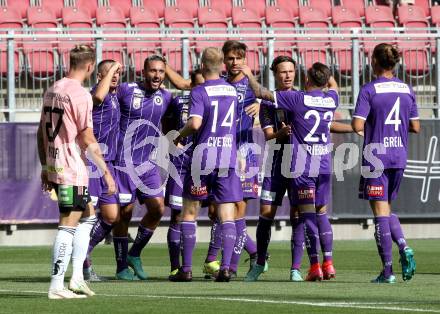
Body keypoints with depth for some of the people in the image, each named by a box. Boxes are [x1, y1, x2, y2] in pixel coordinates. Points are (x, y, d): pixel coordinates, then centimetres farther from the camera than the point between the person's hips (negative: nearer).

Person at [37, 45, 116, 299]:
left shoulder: (52, 90, 11)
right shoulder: (80, 95, -14)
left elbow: (42, 132, 17)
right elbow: (87, 139, -16)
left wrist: (45, 167, 23)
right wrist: (106, 172, -10)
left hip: (54, 165, 9)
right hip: (72, 170, -9)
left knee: (87, 216, 20)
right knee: (69, 226, -5)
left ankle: (77, 277, 15)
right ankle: (56, 287, -6)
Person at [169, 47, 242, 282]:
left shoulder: (199, 92, -8)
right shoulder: (232, 90, 9)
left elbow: (195, 123, -21)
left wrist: (180, 135, -4)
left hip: (204, 154, -3)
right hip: (229, 155, 3)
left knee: (189, 211, 8)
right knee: (227, 214, 1)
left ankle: (186, 268, 6)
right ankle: (226, 265, -12)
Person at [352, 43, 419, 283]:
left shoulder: (369, 90, -9)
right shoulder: (407, 90, 6)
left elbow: (358, 125, -15)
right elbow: (415, 127, 9)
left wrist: (371, 123, 6)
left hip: (376, 155, -5)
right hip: (399, 156, 5)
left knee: (380, 211, -1)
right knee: (387, 208, 19)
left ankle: (387, 270, -3)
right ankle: (403, 248, -6)